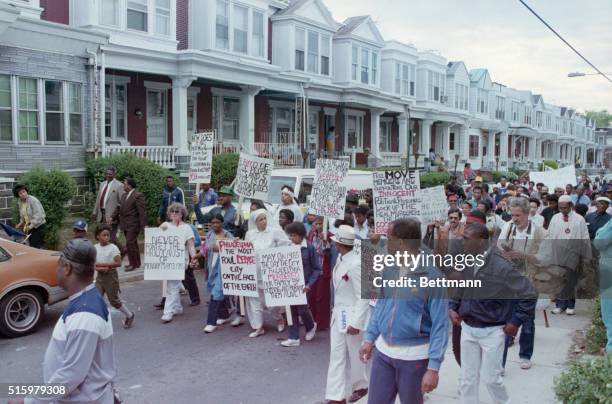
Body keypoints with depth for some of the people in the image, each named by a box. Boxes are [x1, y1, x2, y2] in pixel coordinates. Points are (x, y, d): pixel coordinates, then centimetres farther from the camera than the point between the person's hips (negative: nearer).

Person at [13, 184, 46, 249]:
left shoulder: (33, 200, -17)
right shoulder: (19, 202, 7)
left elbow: (38, 215, -23)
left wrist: (32, 225, -30)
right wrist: (21, 223, 6)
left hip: (39, 226, -7)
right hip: (30, 227, 7)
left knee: (35, 246, -13)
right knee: (31, 245, 8)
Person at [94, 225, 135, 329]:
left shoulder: (113, 247, -11)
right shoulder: (95, 248, 3)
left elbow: (118, 263, -19)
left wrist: (102, 264, -20)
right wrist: (101, 269, -19)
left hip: (111, 275, -4)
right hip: (100, 276, 5)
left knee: (113, 300, 4)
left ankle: (129, 315, 24)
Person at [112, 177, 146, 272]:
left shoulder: (138, 196, -14)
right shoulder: (124, 195, 13)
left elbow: (141, 212, -17)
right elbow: (119, 208, 19)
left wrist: (143, 225, -20)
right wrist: (113, 218, 15)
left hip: (133, 225, -8)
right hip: (125, 225, 8)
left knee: (130, 244, -10)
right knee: (133, 244, 14)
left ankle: (133, 264, 1)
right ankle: (136, 263, 23)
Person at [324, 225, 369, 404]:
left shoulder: (356, 264, -24)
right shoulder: (340, 260, 2)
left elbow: (363, 297, -22)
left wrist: (356, 323, -22)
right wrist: (335, 309, 16)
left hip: (351, 315, -8)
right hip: (338, 314, 8)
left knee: (354, 355, 11)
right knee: (336, 355, 8)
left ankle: (360, 386, 35)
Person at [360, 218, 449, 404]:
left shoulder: (432, 276, -18)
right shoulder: (389, 269, 0)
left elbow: (440, 324, -16)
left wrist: (433, 367, -19)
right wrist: (370, 338, 11)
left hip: (413, 355, -5)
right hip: (383, 350, 5)